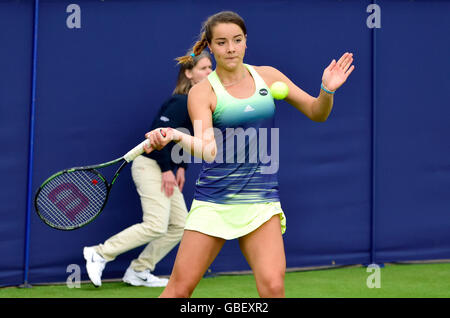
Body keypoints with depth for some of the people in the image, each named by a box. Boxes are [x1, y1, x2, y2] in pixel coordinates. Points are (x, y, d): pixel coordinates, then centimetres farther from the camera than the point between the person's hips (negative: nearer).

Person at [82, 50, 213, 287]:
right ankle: (99, 253, -6)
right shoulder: (182, 102, -17)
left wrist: (181, 167, 11)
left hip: (165, 169, 10)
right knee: (156, 225, -17)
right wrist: (167, 170, -19)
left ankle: (138, 272, 13)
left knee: (180, 225, 7)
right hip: (150, 166, -10)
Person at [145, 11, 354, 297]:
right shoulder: (202, 92, -3)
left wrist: (327, 91, -9)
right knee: (180, 288, -3)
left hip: (261, 201, 2)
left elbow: (316, 112, 12)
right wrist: (177, 136, -36)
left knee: (273, 285, -15)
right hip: (214, 201, -2)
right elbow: (209, 151, -17)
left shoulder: (267, 76, 7)